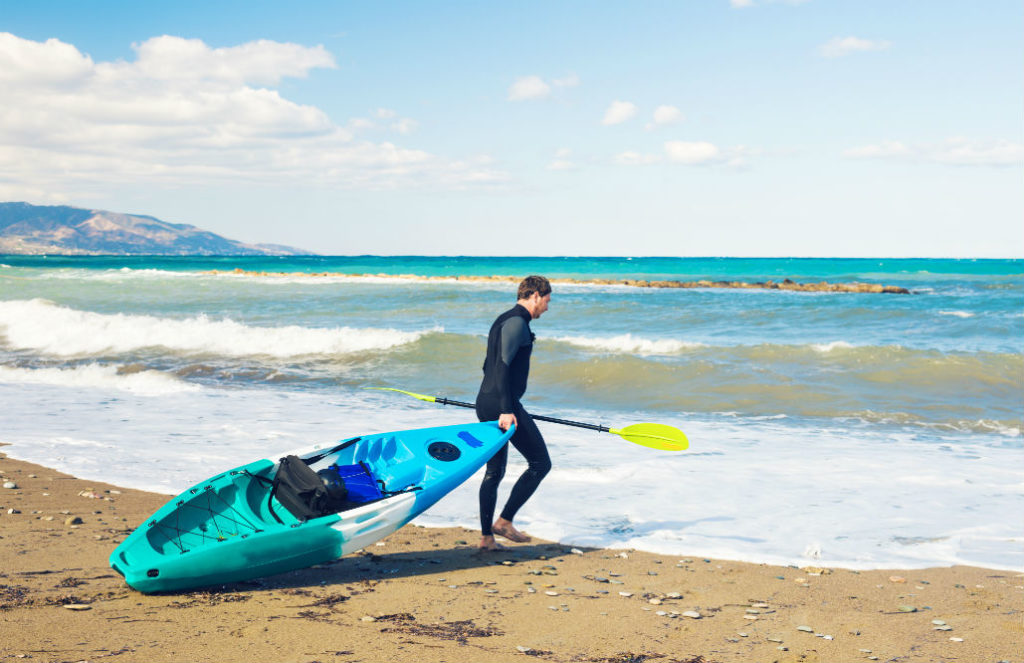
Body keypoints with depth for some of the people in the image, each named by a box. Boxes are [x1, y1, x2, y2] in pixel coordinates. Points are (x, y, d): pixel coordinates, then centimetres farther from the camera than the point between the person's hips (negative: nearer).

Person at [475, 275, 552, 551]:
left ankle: (486, 537, 17)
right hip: (501, 405, -10)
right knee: (540, 463, -1)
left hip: (485, 404, 10)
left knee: (494, 471, 14)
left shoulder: (504, 321, 19)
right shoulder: (517, 322, -12)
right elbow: (502, 366, -21)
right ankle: (504, 521, 0)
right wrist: (506, 411, -26)